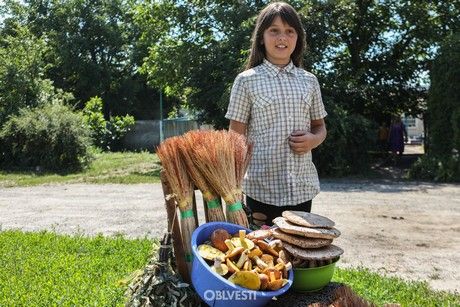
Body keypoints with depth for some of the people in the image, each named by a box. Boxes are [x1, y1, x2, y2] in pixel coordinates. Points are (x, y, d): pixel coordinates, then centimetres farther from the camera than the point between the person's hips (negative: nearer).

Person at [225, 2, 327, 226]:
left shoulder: (309, 81, 7)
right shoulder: (246, 81, -3)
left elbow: (320, 127, 16)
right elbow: (236, 138, -2)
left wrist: (313, 139, -7)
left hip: (302, 187, 3)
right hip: (261, 188, -3)